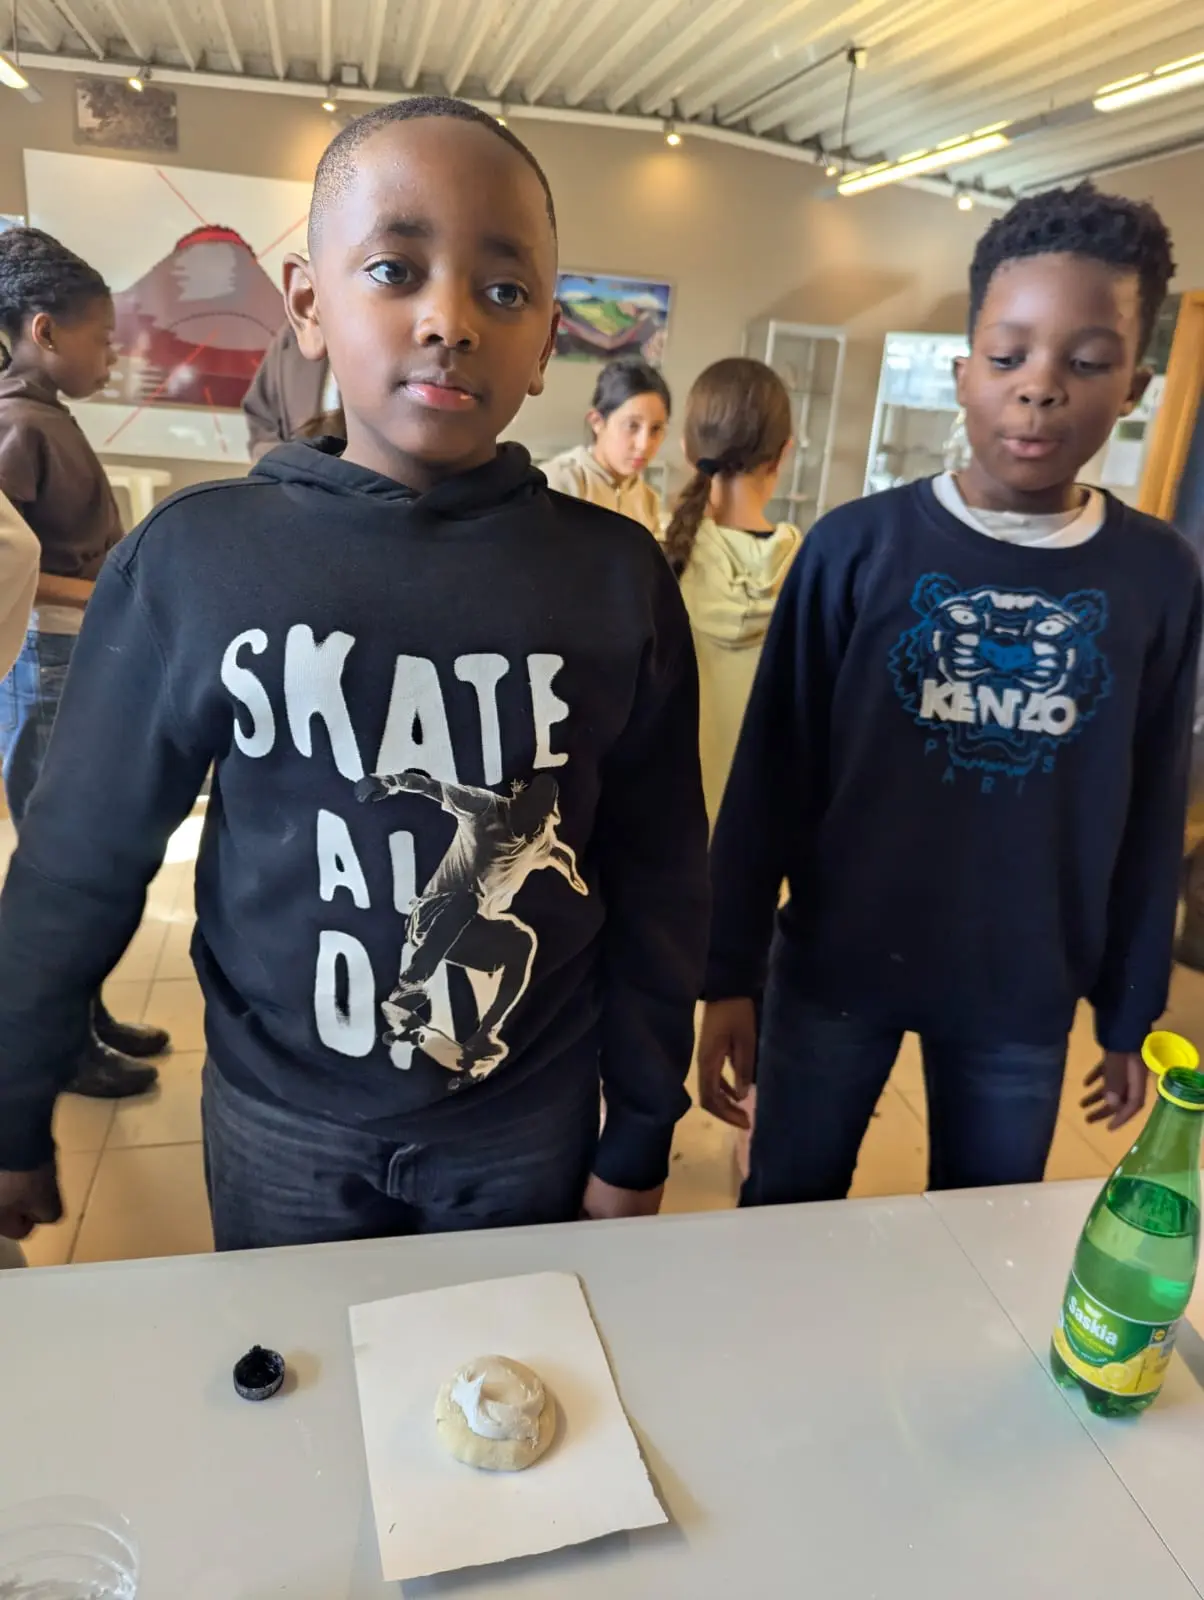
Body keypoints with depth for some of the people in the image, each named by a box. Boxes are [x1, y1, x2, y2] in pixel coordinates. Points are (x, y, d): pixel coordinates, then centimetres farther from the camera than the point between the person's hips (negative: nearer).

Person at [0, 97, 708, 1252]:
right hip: (279, 1123, 1)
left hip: (529, 1122, 1)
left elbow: (656, 879, -4)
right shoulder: (193, 556, -13)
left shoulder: (617, 577, -12)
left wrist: (640, 1137, 2)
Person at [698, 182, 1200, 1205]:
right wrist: (730, 975, -5)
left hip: (1025, 994, 2)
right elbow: (771, 776, -7)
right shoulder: (856, 547, -11)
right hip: (833, 968, -1)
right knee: (786, 1221, 18)